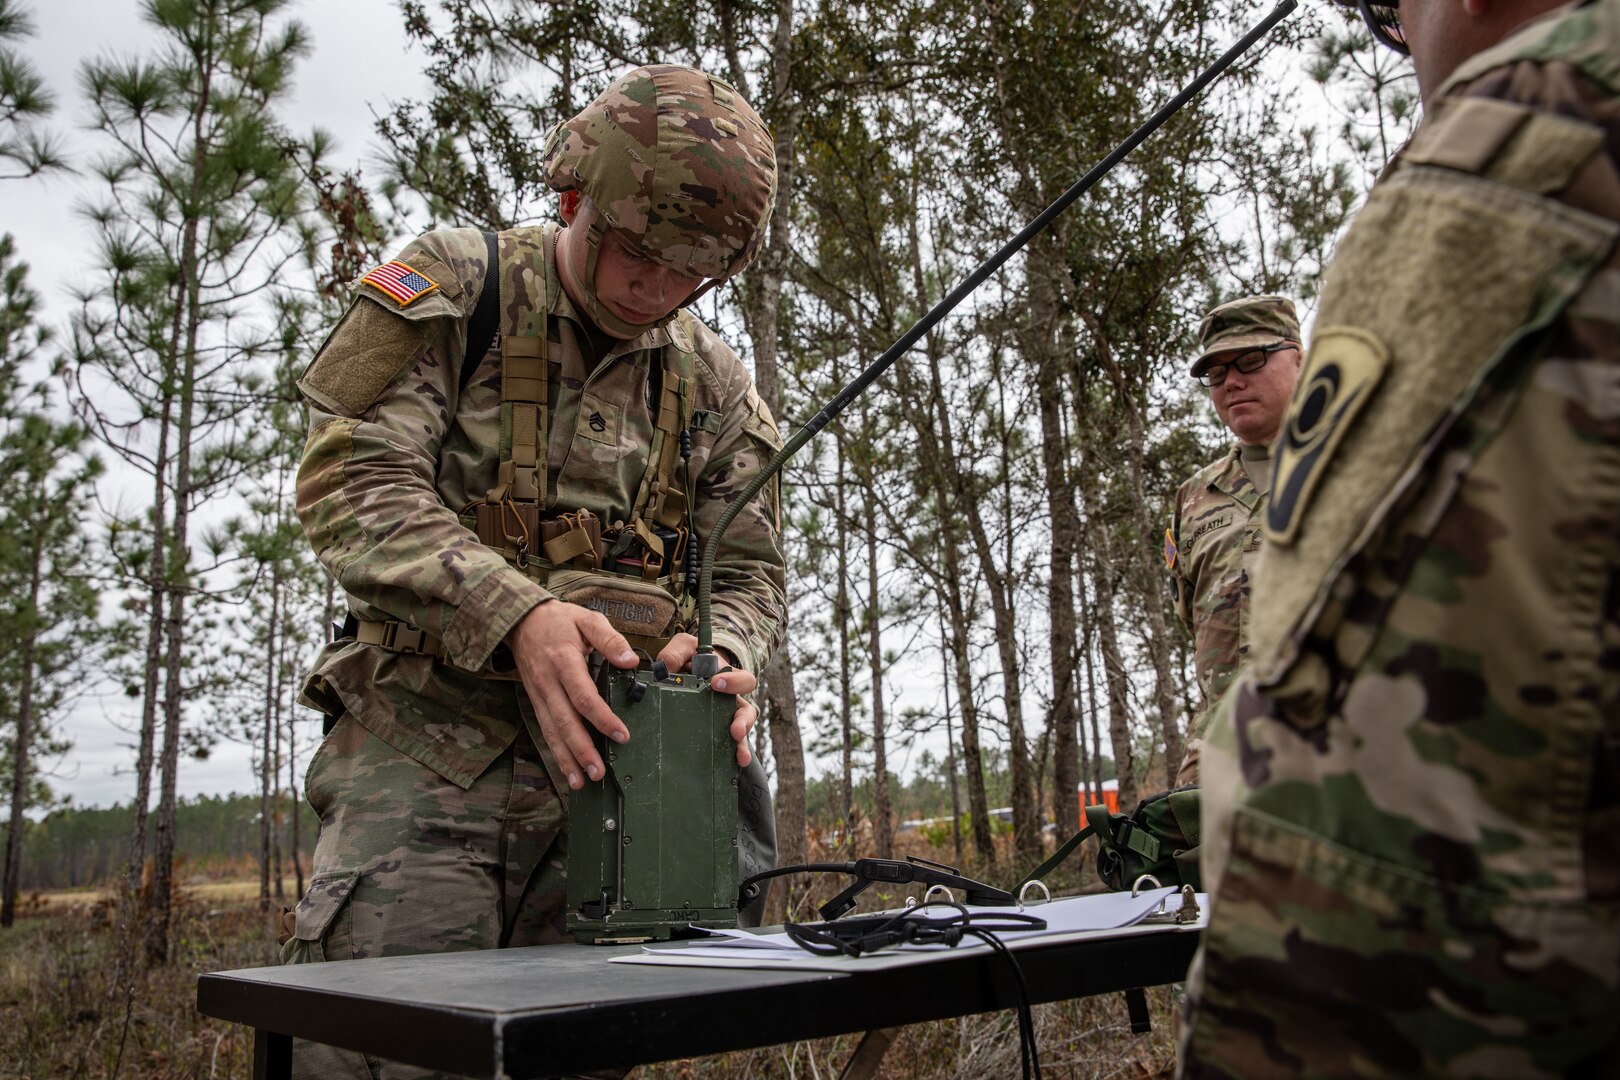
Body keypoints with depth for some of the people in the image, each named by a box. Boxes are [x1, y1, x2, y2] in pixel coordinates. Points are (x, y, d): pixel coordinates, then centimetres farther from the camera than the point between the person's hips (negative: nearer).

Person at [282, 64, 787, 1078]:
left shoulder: (713, 383, 10)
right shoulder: (450, 290, -1)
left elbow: (748, 575, 10)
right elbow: (353, 482, -12)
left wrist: (717, 656, -15)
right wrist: (515, 614, -27)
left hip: (606, 763, 4)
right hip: (429, 751, -3)